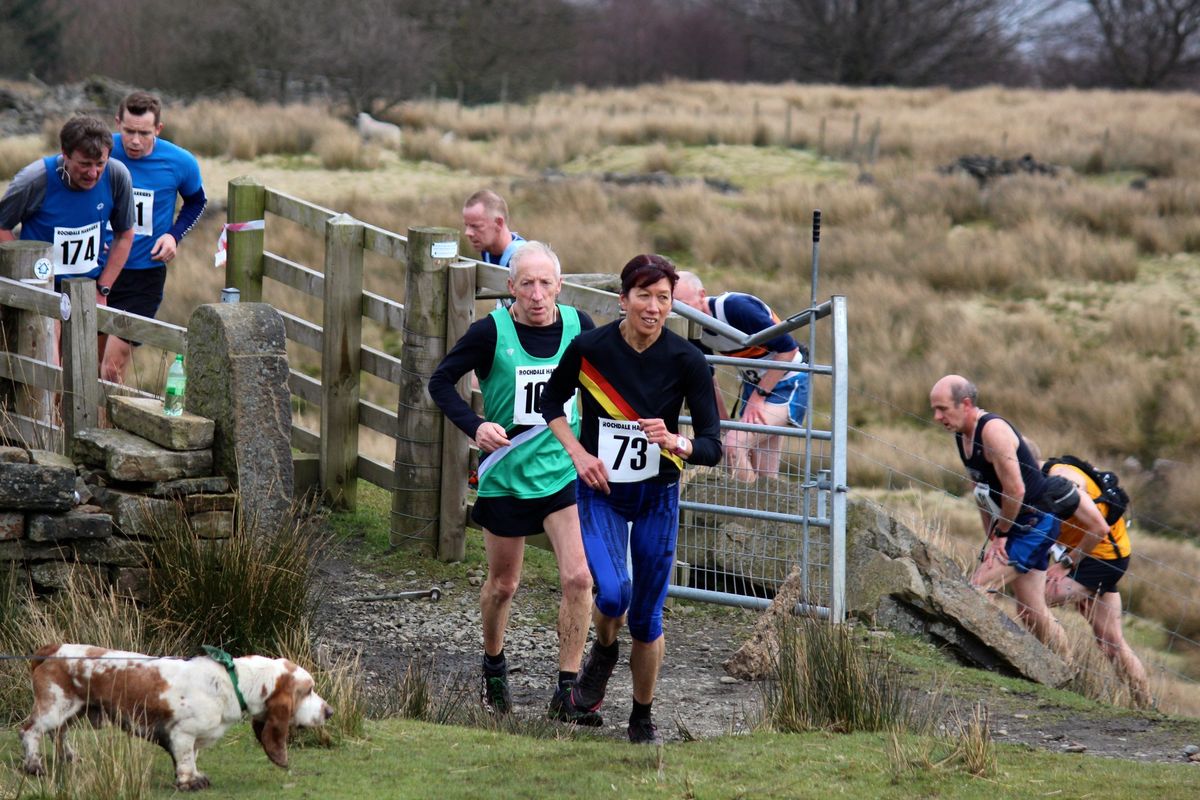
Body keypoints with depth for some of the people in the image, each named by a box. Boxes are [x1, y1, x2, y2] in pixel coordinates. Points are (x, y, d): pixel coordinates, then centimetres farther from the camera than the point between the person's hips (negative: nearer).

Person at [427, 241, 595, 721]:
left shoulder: (577, 326, -3)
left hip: (564, 474, 1)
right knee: (503, 585, 12)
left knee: (578, 577, -13)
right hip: (505, 477, -1)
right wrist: (475, 426, -17)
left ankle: (567, 692, -6)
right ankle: (494, 671, 39)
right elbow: (441, 382, -2)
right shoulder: (492, 331, -12)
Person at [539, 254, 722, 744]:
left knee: (647, 617, 6)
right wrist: (579, 453, -6)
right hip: (600, 490, -1)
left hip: (657, 498, 1)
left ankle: (642, 718, 28)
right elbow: (551, 403, 8)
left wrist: (675, 442, -31)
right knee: (612, 593, -23)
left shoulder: (687, 361, -12)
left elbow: (713, 448, -11)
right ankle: (603, 654, 12)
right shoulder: (589, 349, -11)